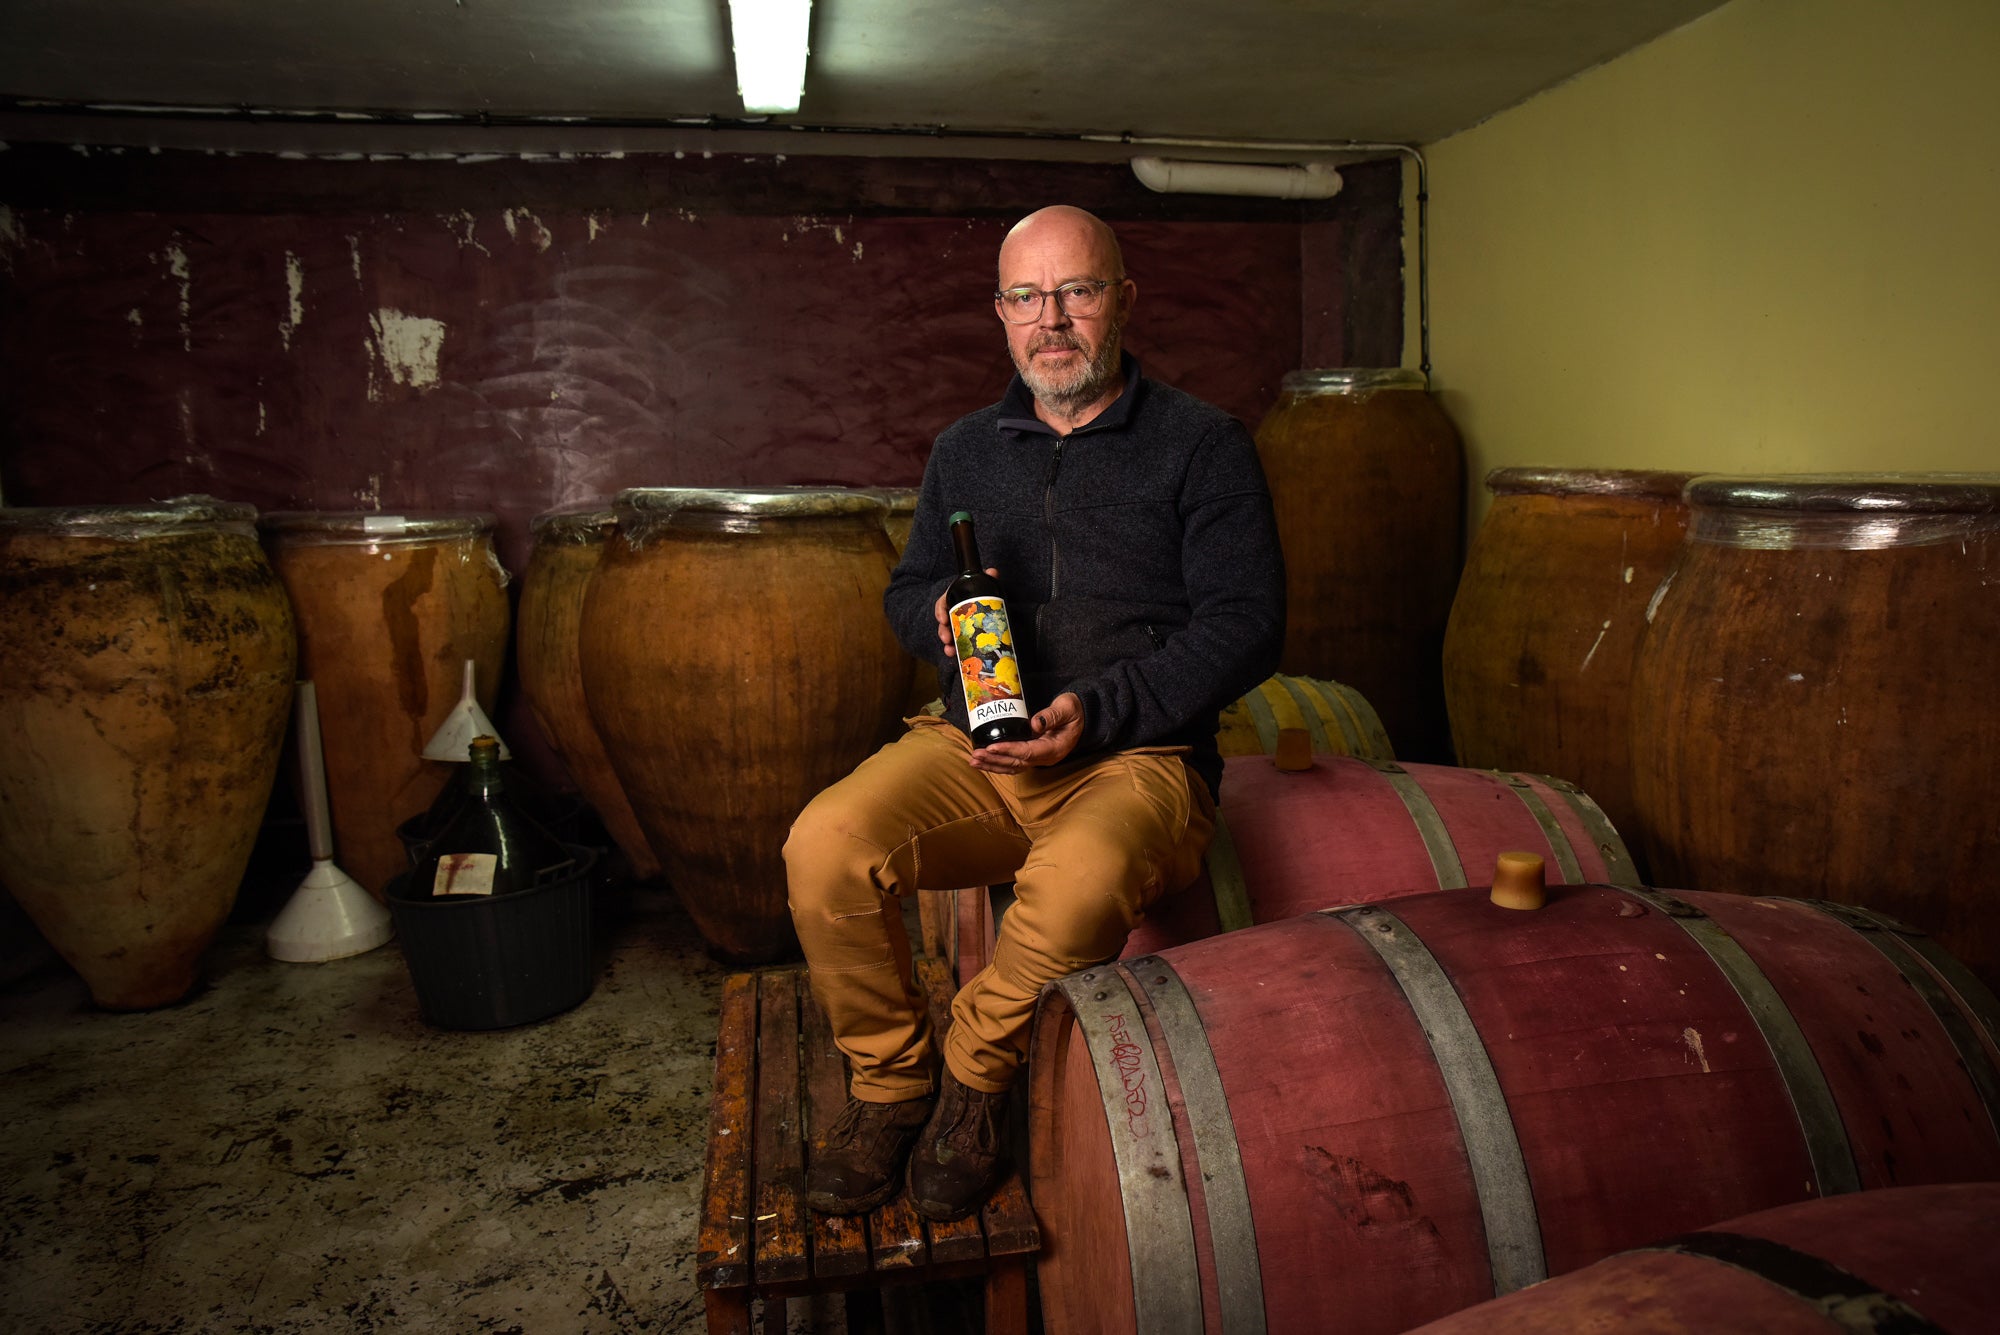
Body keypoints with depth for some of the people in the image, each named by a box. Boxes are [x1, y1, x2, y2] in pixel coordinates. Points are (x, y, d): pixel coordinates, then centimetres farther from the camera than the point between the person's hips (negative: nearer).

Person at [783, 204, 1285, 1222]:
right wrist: (942, 612, -2)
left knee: (1080, 880, -37)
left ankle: (974, 1076, -6)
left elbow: (1246, 623, -4)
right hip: (973, 747, 4)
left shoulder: (1201, 444, 4)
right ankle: (888, 1082, 1)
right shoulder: (965, 451, 18)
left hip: (1136, 757, -3)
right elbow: (905, 593, 25)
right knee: (823, 846, -24)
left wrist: (1099, 713, -17)